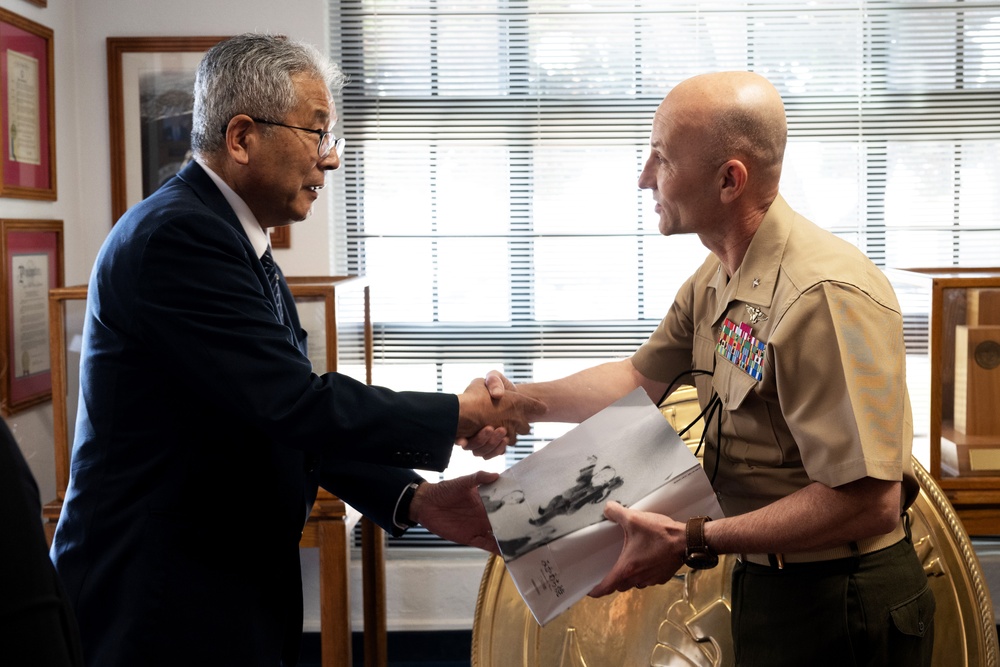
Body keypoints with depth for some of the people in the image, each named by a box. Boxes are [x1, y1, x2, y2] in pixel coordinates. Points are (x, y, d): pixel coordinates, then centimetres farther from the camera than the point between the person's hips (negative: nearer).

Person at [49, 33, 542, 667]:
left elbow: (296, 423, 9)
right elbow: (298, 407, -24)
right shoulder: (177, 235, -20)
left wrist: (415, 499, -2)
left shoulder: (241, 247, 11)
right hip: (162, 609, -9)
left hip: (233, 582, 9)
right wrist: (462, 414, -13)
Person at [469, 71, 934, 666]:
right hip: (766, 586, 9)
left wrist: (693, 540, -28)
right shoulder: (716, 281, 4)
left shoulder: (827, 296, -27)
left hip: (840, 608, -8)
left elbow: (869, 501, -29)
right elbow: (640, 377, 19)